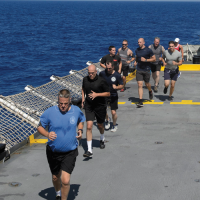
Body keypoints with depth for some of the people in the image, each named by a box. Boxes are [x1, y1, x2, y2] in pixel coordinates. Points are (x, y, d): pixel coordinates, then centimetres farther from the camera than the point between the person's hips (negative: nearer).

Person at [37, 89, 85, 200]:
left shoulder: (76, 111, -7)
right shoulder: (49, 112, -14)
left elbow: (80, 121, 16)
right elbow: (40, 127, -4)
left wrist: (80, 130, -4)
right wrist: (47, 134, -25)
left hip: (70, 152, -1)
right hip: (53, 152, 1)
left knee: (65, 180, -14)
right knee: (55, 177, 21)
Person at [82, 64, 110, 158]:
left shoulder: (101, 81, -14)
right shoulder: (85, 79, -1)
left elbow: (108, 93, -8)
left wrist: (96, 94, -21)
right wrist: (83, 99, 7)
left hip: (100, 106, -2)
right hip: (89, 106, 2)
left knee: (100, 125, 17)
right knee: (89, 126, -11)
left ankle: (102, 139, 52)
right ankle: (89, 150, -12)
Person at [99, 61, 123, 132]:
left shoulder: (117, 75, -11)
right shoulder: (102, 73, -7)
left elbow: (122, 86, -4)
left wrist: (116, 87, -25)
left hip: (113, 96, -2)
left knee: (113, 112, -3)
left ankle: (114, 125, 25)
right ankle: (107, 120, 32)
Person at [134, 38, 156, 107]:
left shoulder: (148, 50, -8)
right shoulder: (137, 50, 7)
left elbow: (154, 59, -5)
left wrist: (146, 60, -17)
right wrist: (135, 62, 5)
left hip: (146, 70, -3)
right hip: (139, 70, 3)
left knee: (147, 84, 12)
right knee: (140, 85, -6)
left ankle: (150, 92, 49)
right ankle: (140, 101, -7)